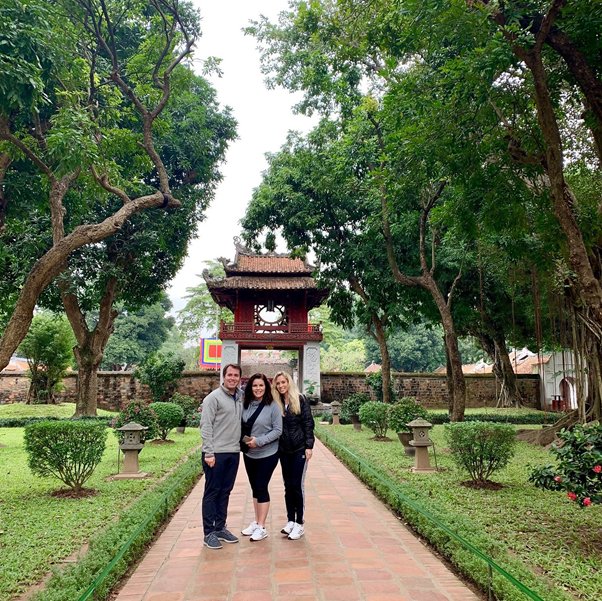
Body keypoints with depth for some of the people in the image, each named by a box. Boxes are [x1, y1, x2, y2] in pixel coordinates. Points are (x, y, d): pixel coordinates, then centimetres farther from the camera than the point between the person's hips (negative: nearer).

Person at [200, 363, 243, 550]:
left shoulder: (240, 397, 10)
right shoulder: (214, 397, -9)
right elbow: (206, 426, -13)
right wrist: (209, 453, -17)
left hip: (233, 452, 6)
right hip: (216, 453, -6)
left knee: (225, 492, 14)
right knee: (212, 492, 2)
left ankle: (220, 528, 24)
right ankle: (209, 533, 9)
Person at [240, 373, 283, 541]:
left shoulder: (273, 406, -12)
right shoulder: (245, 406, 0)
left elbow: (277, 430, -12)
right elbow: (241, 427, 11)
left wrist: (259, 441, -19)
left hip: (267, 454, -5)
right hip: (249, 454, 5)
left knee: (261, 488, -1)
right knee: (255, 488, 15)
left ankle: (261, 527, 11)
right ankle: (256, 522, 29)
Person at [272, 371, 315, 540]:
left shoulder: (300, 400, -6)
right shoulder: (276, 403, 4)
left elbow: (308, 423, -7)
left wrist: (309, 446, -12)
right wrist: (276, 447, 2)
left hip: (299, 450, -4)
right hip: (284, 450, 4)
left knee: (297, 485, -2)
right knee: (288, 486, 10)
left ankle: (299, 523, 8)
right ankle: (290, 520, 21)